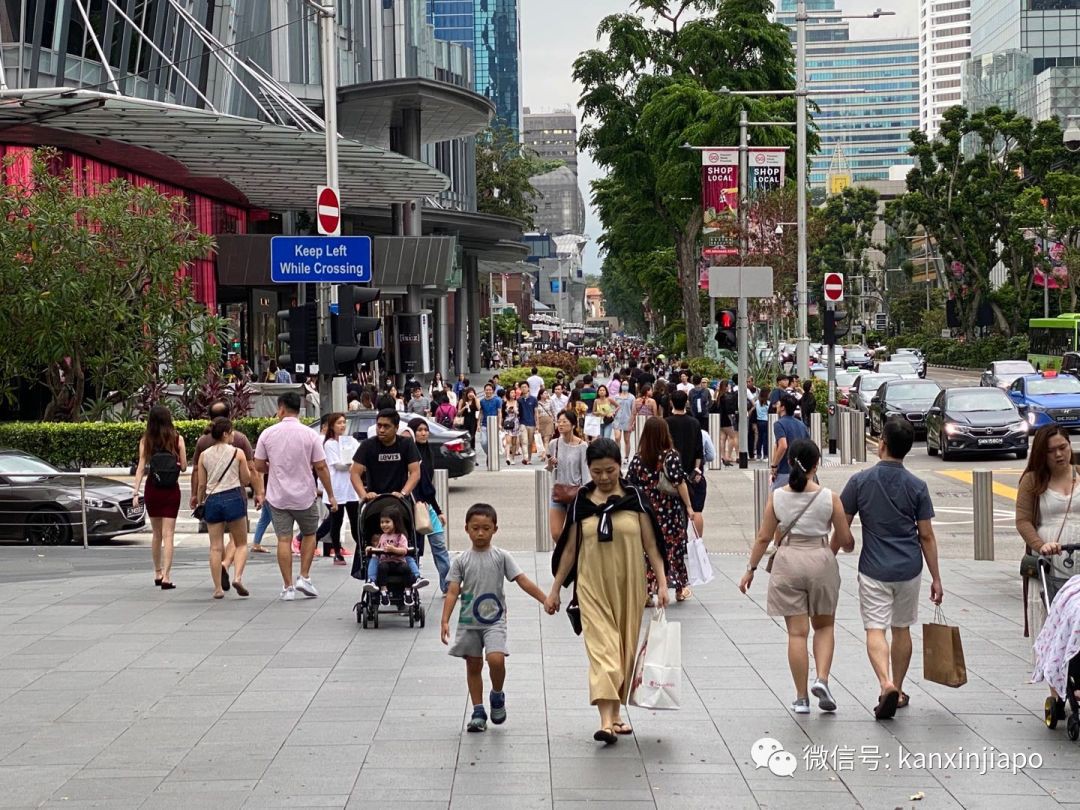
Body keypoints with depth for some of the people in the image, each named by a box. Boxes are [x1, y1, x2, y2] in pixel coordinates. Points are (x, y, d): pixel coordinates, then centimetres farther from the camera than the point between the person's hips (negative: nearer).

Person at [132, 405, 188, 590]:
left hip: (152, 490, 2)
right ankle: (166, 576, -11)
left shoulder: (145, 440, -3)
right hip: (171, 491, -2)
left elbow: (141, 468, -7)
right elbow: (184, 467, -1)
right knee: (168, 535, -2)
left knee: (157, 534, 17)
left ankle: (157, 574, 26)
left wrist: (136, 492, -7)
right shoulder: (177, 439, -5)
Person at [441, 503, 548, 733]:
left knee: (496, 659, -20)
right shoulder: (461, 560, 1)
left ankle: (497, 696, 7)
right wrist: (445, 621, -12)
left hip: (494, 621, -2)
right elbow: (453, 592, -2)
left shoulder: (501, 557, 0)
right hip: (469, 621, 2)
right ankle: (478, 712, 18)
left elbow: (523, 581, -2)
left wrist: (546, 600, -10)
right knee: (473, 665, 8)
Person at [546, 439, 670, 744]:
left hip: (629, 585, 1)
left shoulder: (634, 498, -1)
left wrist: (662, 582, -8)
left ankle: (615, 713, 22)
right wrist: (555, 589, 9)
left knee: (625, 648, 8)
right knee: (601, 646, -11)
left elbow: (650, 544, 0)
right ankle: (606, 720, -19)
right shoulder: (581, 502, 2)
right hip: (592, 586, -1)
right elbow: (570, 548, 8)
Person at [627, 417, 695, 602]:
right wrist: (688, 506, -4)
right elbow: (680, 483, -11)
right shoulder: (670, 456, -9)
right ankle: (680, 590, 22)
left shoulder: (638, 459, -2)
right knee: (674, 545, 11)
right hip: (670, 511, -2)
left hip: (647, 510, 2)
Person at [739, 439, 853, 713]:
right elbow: (845, 539, -1)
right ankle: (821, 679, -3)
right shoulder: (829, 498, -7)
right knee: (824, 626, 18)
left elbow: (764, 537, 0)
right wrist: (837, 547, 22)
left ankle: (801, 698, 7)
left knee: (797, 632, 5)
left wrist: (751, 569, 11)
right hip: (821, 560, -1)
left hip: (788, 560, 1)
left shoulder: (776, 497, -3)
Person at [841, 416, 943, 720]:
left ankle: (887, 684, -25)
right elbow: (926, 537, -3)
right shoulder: (917, 486, -5)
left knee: (875, 629, -3)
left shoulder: (860, 481, -8)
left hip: (874, 569, -2)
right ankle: (898, 689, 25)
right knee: (902, 629, 16)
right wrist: (936, 578, 4)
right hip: (909, 569, 2)